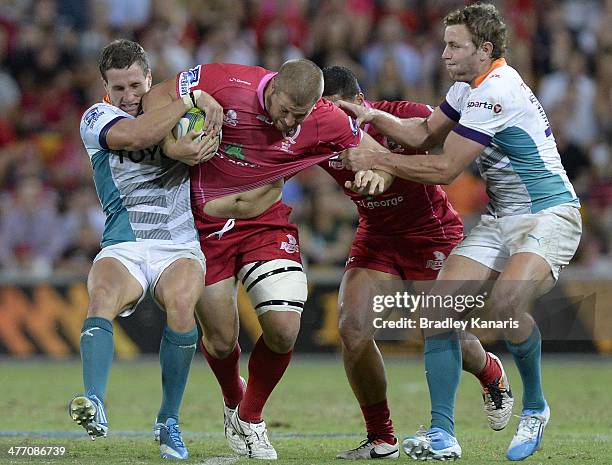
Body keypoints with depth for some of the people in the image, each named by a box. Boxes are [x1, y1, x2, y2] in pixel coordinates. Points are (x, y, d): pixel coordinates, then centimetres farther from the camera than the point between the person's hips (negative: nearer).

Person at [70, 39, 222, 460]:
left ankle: (169, 421, -16)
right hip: (122, 248, -1)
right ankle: (96, 406, -50)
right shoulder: (97, 118, 1)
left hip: (179, 247, 1)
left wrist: (194, 149, -18)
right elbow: (134, 136, -19)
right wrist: (191, 99, -17)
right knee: (102, 299, -33)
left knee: (181, 303, -30)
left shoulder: (171, 106, 13)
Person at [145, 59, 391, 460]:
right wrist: (173, 141, -28)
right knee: (221, 340, 1)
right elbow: (157, 97, -10)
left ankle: (251, 420, 16)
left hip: (267, 224, 2)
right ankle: (233, 403, 38)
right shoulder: (224, 85, -23)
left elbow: (379, 153, -3)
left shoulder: (325, 121, -16)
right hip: (205, 227, -2)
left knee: (284, 330, -12)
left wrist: (376, 174, -27)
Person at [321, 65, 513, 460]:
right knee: (352, 328, -15)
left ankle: (493, 375, 38)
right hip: (376, 237, 4)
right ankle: (381, 440, 0)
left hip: (431, 232, -4)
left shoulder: (407, 116, -24)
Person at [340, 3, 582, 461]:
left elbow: (445, 169, -19)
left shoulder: (497, 91, -22)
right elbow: (425, 133, 22)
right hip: (500, 217, 9)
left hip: (549, 214, -9)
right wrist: (375, 116, 8)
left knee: (506, 303, -33)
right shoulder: (469, 85, 8)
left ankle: (535, 407, -8)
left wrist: (377, 160, -11)